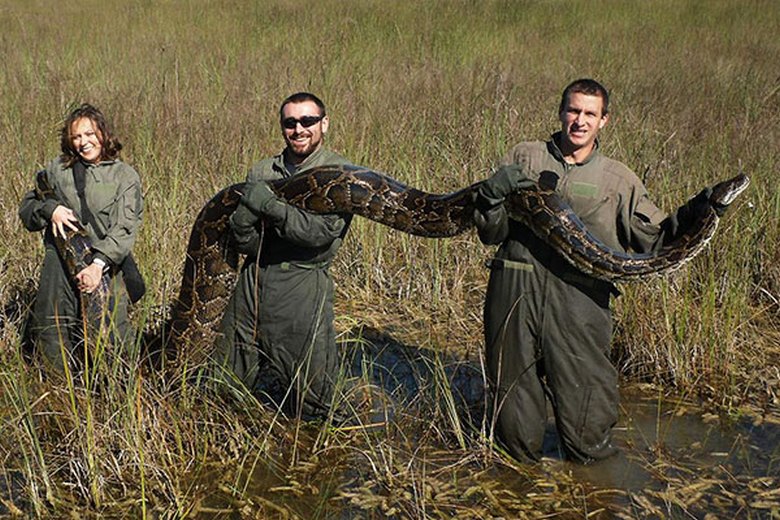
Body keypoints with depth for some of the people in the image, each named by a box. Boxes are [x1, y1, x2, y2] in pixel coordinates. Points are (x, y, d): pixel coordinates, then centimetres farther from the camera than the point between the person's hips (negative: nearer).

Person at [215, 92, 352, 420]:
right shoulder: (261, 172, 9)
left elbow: (322, 232, -18)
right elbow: (242, 240, 2)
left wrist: (270, 206, -16)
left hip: (303, 285, -4)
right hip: (253, 281, 5)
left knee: (308, 400, 4)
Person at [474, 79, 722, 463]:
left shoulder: (619, 180, 12)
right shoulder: (524, 157, 11)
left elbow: (655, 240, 6)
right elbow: (491, 234, 8)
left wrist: (695, 212, -8)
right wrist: (491, 195, -11)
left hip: (580, 302, 0)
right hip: (514, 291, 0)